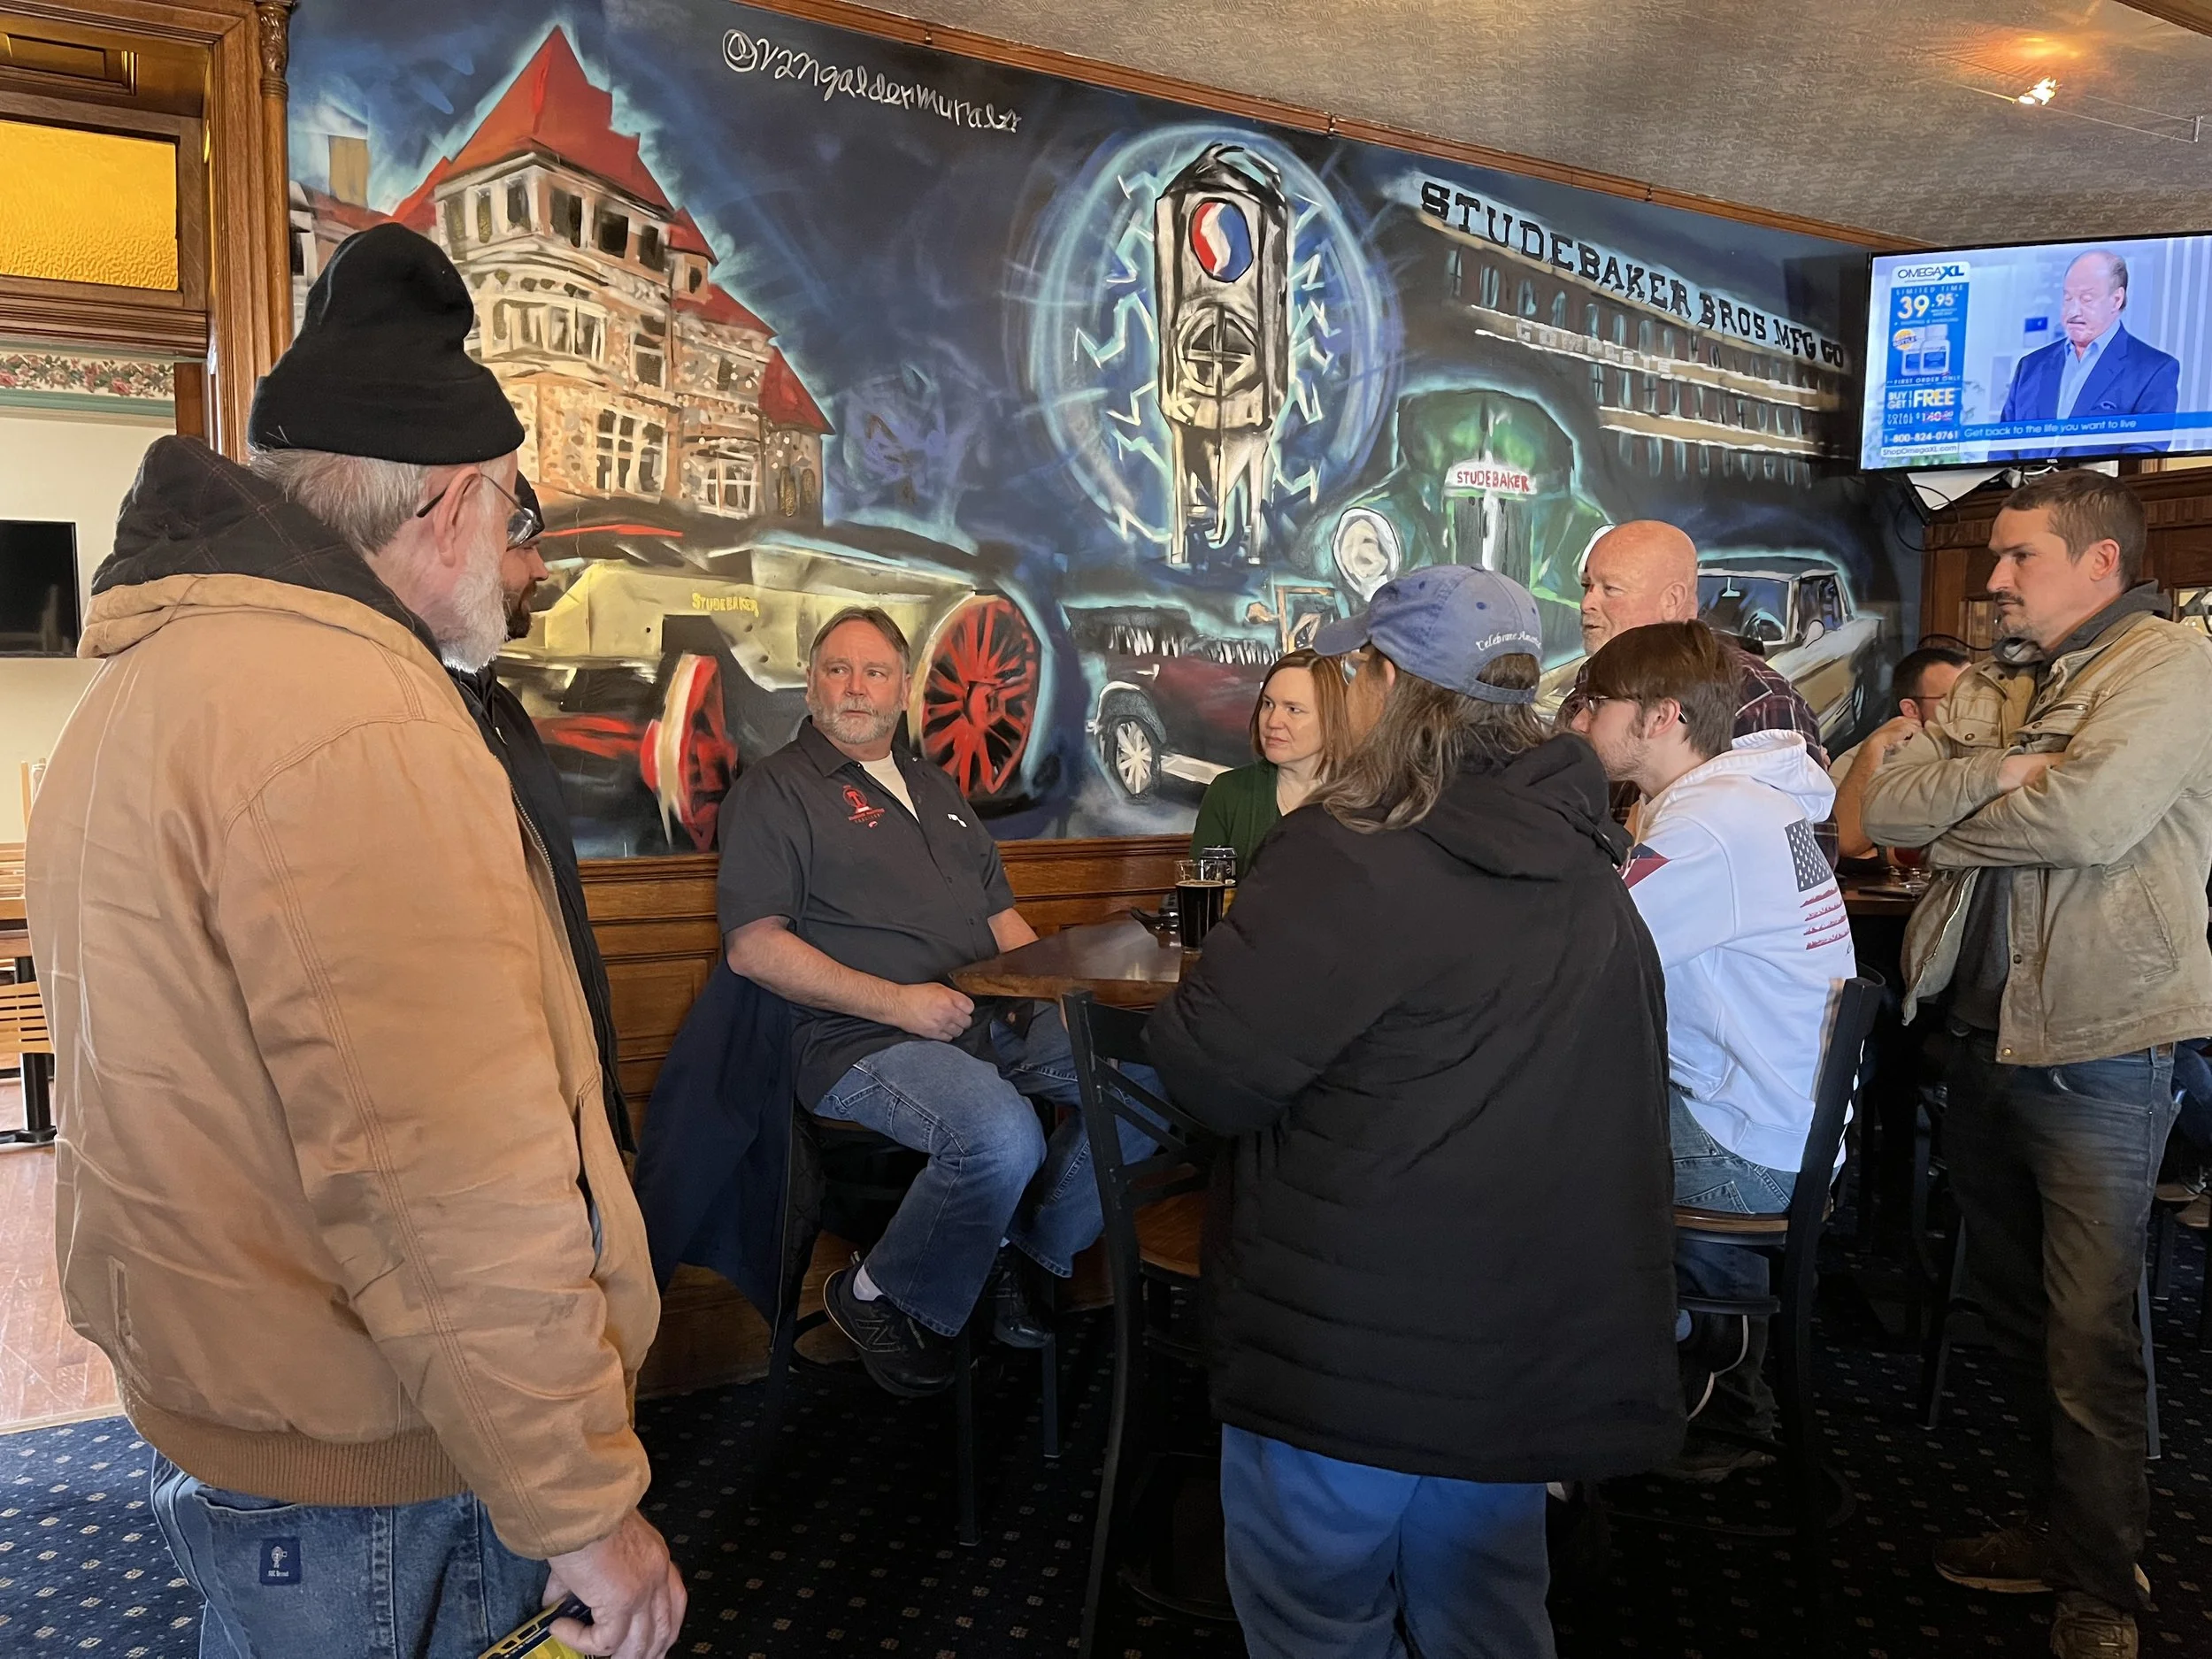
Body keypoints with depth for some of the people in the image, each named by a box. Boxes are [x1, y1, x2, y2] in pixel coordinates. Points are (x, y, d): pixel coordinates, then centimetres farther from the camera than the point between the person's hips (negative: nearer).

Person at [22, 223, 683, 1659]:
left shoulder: (151, 686, 9)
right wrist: (585, 1508, -20)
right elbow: (455, 1194, -30)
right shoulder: (353, 720, -26)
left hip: (208, 1412, 10)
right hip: (365, 1483, -9)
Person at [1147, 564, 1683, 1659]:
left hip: (1355, 1349, -7)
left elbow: (1209, 1074, -19)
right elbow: (1615, 1096, 15)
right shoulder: (1586, 864, 3)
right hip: (1534, 1344, 8)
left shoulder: (1352, 861, -22)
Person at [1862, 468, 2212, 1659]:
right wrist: (2000, 774, -16)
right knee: (2016, 1315, 18)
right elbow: (1884, 805, 0)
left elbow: (2093, 813, -25)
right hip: (1983, 1045, 7)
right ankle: (2061, 1529, 35)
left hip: (2095, 1057, -7)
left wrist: (1953, 827, -9)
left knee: (2089, 1339, 3)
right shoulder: (1990, 687, 12)